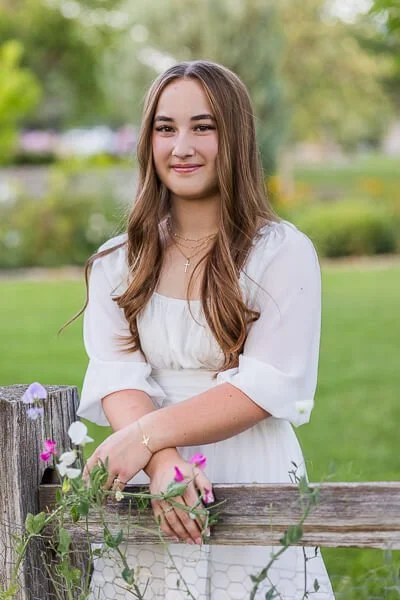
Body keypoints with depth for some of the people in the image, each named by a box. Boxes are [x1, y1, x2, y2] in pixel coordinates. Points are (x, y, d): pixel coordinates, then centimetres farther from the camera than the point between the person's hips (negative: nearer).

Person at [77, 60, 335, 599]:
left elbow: (268, 387, -11)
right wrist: (163, 461, -23)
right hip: (146, 500, 3)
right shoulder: (117, 264, 8)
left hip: (254, 489, -2)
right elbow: (116, 379, -4)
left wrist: (147, 434, -20)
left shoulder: (283, 252, -3)